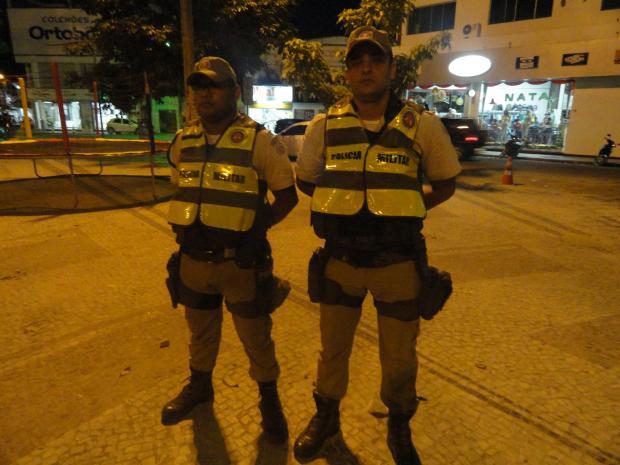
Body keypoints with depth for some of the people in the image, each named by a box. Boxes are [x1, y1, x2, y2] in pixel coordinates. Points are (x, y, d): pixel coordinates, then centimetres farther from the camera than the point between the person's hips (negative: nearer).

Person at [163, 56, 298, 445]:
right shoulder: (183, 142, 5)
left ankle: (269, 398, 35)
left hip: (242, 261, -5)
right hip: (193, 258, 5)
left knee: (255, 336, 11)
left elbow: (287, 195, -7)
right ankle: (200, 386, 49)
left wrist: (253, 228, -13)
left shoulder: (260, 141, -12)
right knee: (200, 330, 24)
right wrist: (188, 228, 6)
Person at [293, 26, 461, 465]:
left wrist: (403, 210, -2)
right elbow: (305, 180, 12)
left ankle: (399, 428, 44)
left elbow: (446, 183, 7)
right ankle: (326, 417, 46)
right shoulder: (324, 126, -2)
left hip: (397, 263, -1)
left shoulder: (423, 125, -6)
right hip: (340, 260, 2)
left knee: (399, 358, 14)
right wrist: (345, 202, 3)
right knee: (333, 348, 18)